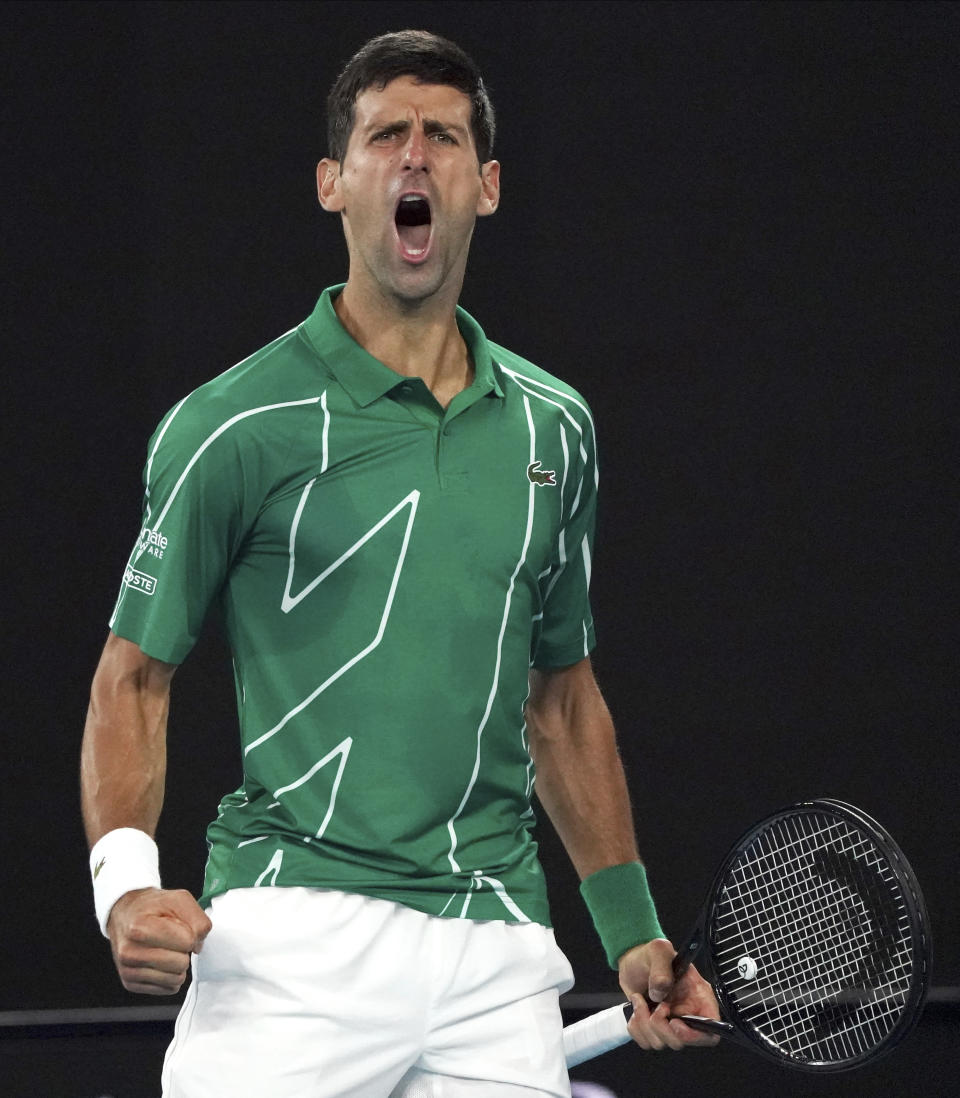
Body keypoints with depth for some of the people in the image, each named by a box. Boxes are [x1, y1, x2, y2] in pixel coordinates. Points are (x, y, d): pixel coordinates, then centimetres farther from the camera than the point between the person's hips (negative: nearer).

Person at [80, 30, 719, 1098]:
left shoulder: (553, 427, 12)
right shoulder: (232, 426, -2)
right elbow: (134, 675, 2)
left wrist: (632, 930, 17)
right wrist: (126, 878, -15)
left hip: (499, 949, 4)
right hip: (294, 941, -4)